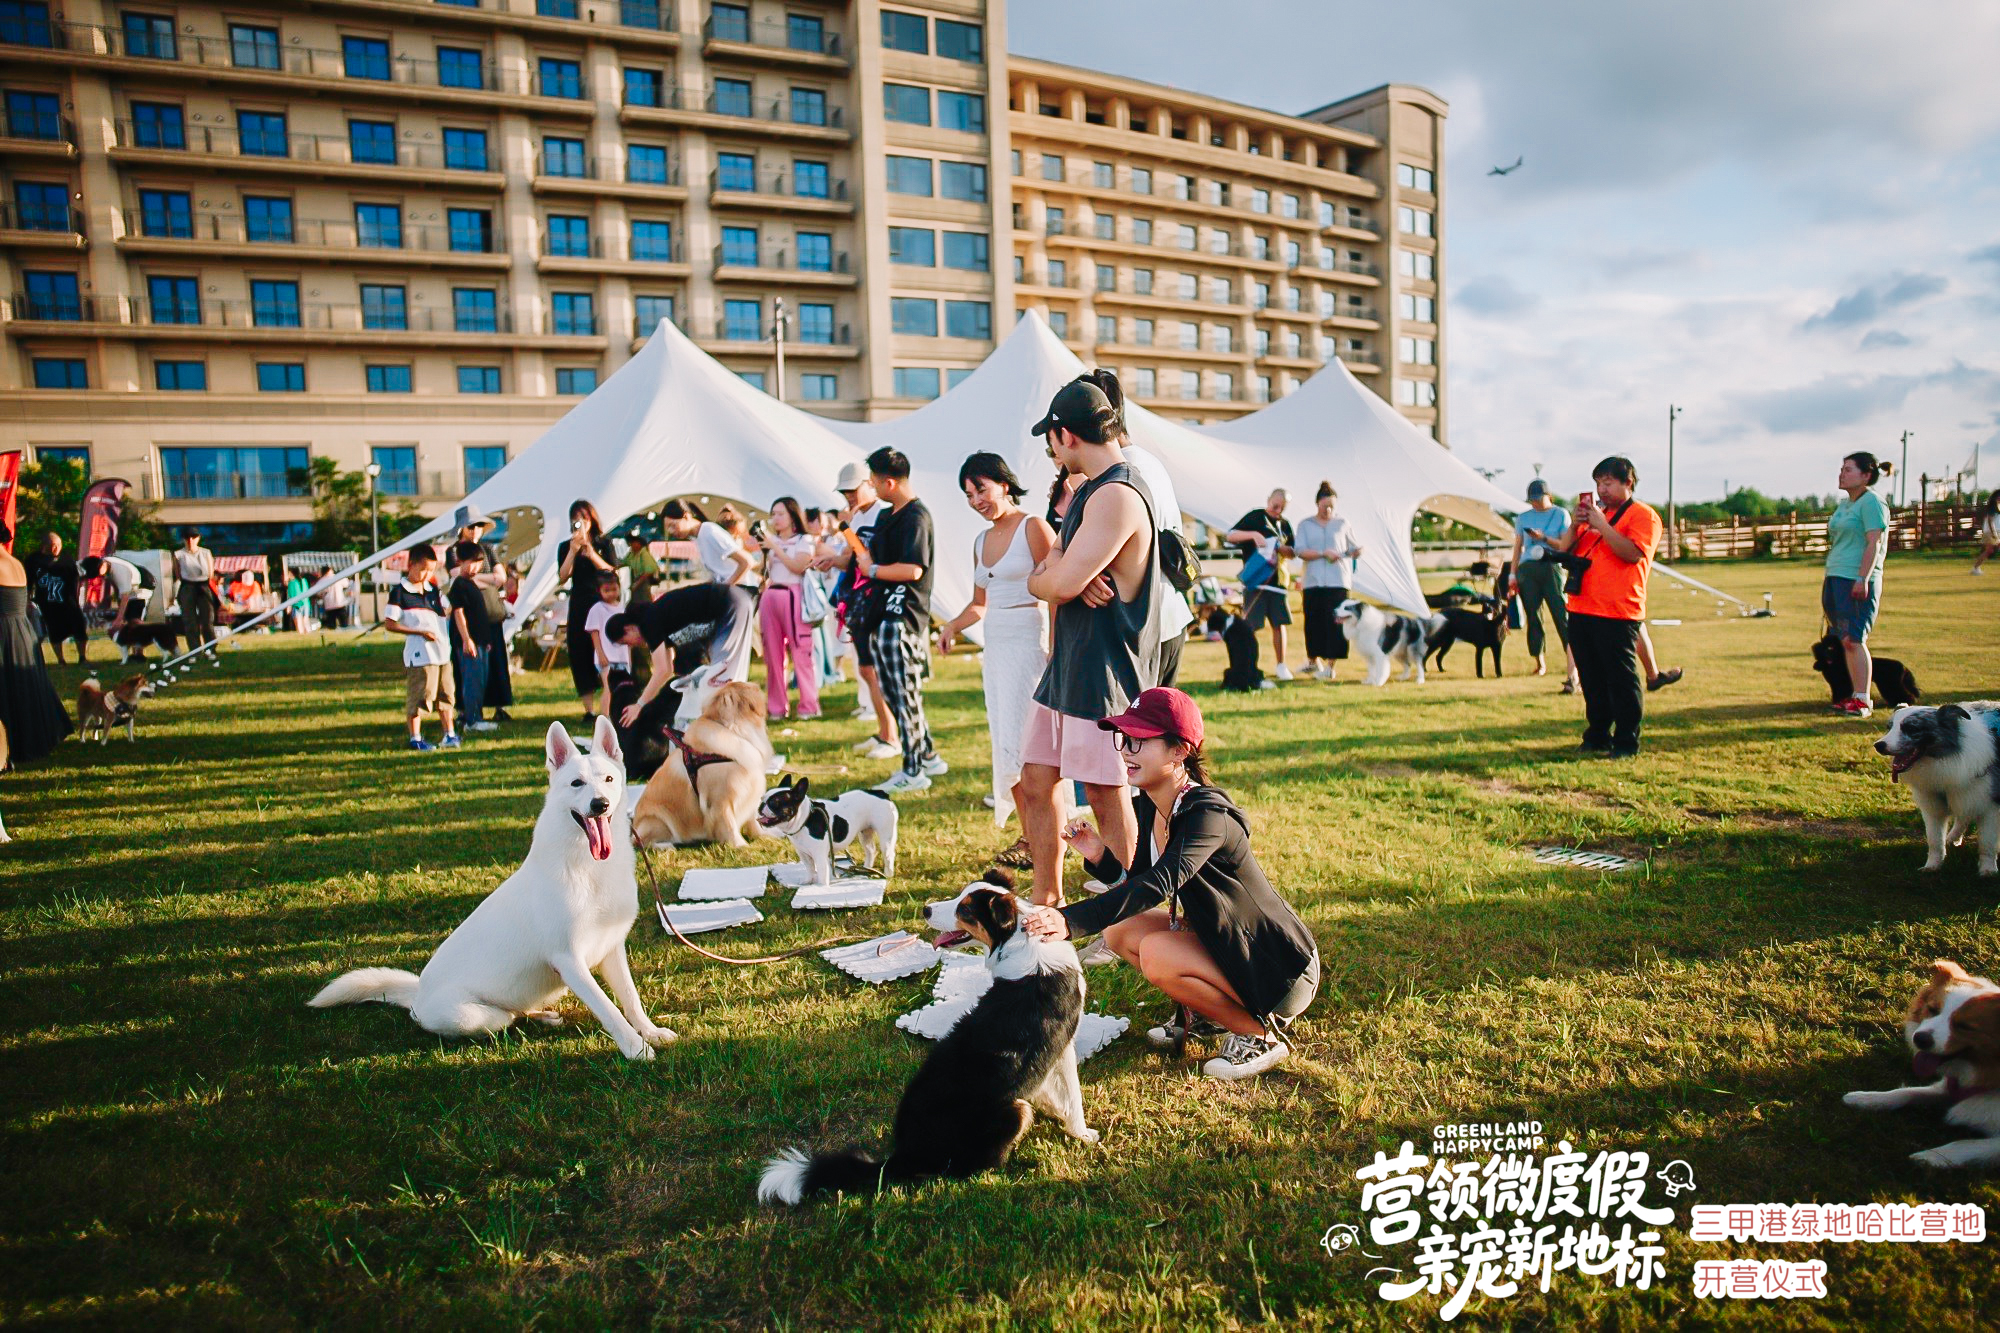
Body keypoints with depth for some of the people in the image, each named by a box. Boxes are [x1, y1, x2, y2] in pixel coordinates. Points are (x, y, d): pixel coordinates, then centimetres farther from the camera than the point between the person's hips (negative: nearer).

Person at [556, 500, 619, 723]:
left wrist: (590, 552, -13)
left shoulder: (604, 543, 7)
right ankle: (589, 710, 4)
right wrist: (573, 550, -12)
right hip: (579, 606, 2)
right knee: (581, 657, -1)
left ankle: (612, 708, -2)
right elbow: (562, 577, -4)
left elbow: (613, 573, -5)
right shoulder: (566, 547, 10)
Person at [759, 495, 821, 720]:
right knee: (773, 653, 3)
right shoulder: (771, 541, 20)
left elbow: (799, 567, -11)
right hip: (770, 597, 5)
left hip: (793, 596, -5)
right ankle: (776, 706, 8)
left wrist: (776, 548, -10)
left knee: (801, 651, -8)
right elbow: (764, 571, 14)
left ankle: (809, 706, -6)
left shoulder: (804, 540, 5)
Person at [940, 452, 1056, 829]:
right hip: (994, 646, 8)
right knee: (1005, 745, 7)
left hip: (1028, 641, -8)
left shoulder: (1034, 528, -7)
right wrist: (953, 625, 3)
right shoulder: (981, 541, 16)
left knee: (1019, 744, -11)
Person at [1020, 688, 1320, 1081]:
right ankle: (1205, 1013, 15)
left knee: (1157, 953, -25)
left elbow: (1158, 885, -42)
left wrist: (1069, 920, -53)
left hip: (1280, 972, -8)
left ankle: (1260, 1034, -5)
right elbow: (1137, 881, 7)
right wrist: (1099, 856, -14)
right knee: (1120, 929, -1)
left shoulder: (1208, 814, -28)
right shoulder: (1148, 806, -2)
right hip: (1225, 946, 8)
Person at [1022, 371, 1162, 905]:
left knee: (1108, 798, 1)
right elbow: (1051, 570, 15)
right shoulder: (1085, 488, 15)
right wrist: (1062, 576, -8)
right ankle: (1046, 901, 27)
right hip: (1067, 664, 10)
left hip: (1107, 670, -10)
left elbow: (1062, 582, -23)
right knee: (1034, 785, 13)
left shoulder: (1118, 496, -19)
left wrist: (1042, 578, -1)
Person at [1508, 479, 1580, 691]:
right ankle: (1540, 663, 14)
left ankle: (1573, 672, -17)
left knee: (1563, 618, -12)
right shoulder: (1522, 517, 16)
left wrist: (1544, 538, -13)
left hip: (1551, 567, -3)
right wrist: (1513, 575, 11)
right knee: (1533, 618, 3)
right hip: (1527, 569, 3)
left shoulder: (1561, 514, 8)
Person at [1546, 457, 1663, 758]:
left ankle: (1626, 742, 3)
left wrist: (1600, 524, -17)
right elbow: (1564, 551, 16)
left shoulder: (1643, 515, -1)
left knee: (1622, 680, -3)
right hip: (1581, 610, 7)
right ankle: (1597, 736, 19)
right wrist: (1575, 526, -2)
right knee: (1591, 680, 10)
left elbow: (1633, 553, -17)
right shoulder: (1592, 511, 21)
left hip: (1618, 614, -7)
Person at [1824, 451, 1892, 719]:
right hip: (1835, 578, 9)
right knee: (1845, 641, 8)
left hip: (1858, 580, -8)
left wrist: (1863, 579, -22)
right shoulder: (1843, 504, 18)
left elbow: (1873, 544, -15)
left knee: (1853, 640, -10)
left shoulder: (1871, 502, -8)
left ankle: (1862, 700, -7)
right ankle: (1855, 695, 12)